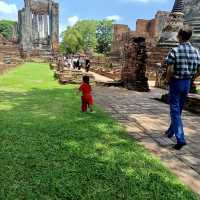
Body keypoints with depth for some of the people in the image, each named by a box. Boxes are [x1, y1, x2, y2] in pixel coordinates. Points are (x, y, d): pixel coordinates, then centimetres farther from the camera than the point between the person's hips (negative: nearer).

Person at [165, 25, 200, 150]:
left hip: (176, 83, -5)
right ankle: (171, 131, 37)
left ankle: (180, 139, -10)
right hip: (187, 83, 5)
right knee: (179, 109, 19)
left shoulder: (175, 51, -14)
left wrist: (168, 80, -3)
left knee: (175, 110, 0)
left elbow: (170, 70, -20)